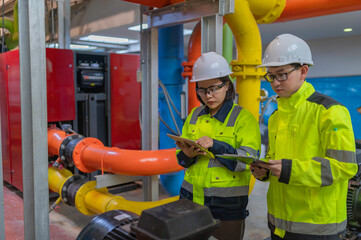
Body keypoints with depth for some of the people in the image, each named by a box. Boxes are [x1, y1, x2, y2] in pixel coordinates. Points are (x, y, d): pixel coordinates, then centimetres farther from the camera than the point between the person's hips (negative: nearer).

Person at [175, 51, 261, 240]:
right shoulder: (194, 116, 8)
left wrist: (215, 145, -28)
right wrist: (187, 155, -12)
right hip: (191, 199, 4)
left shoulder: (244, 118, -6)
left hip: (226, 205, -4)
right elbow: (181, 158, 10)